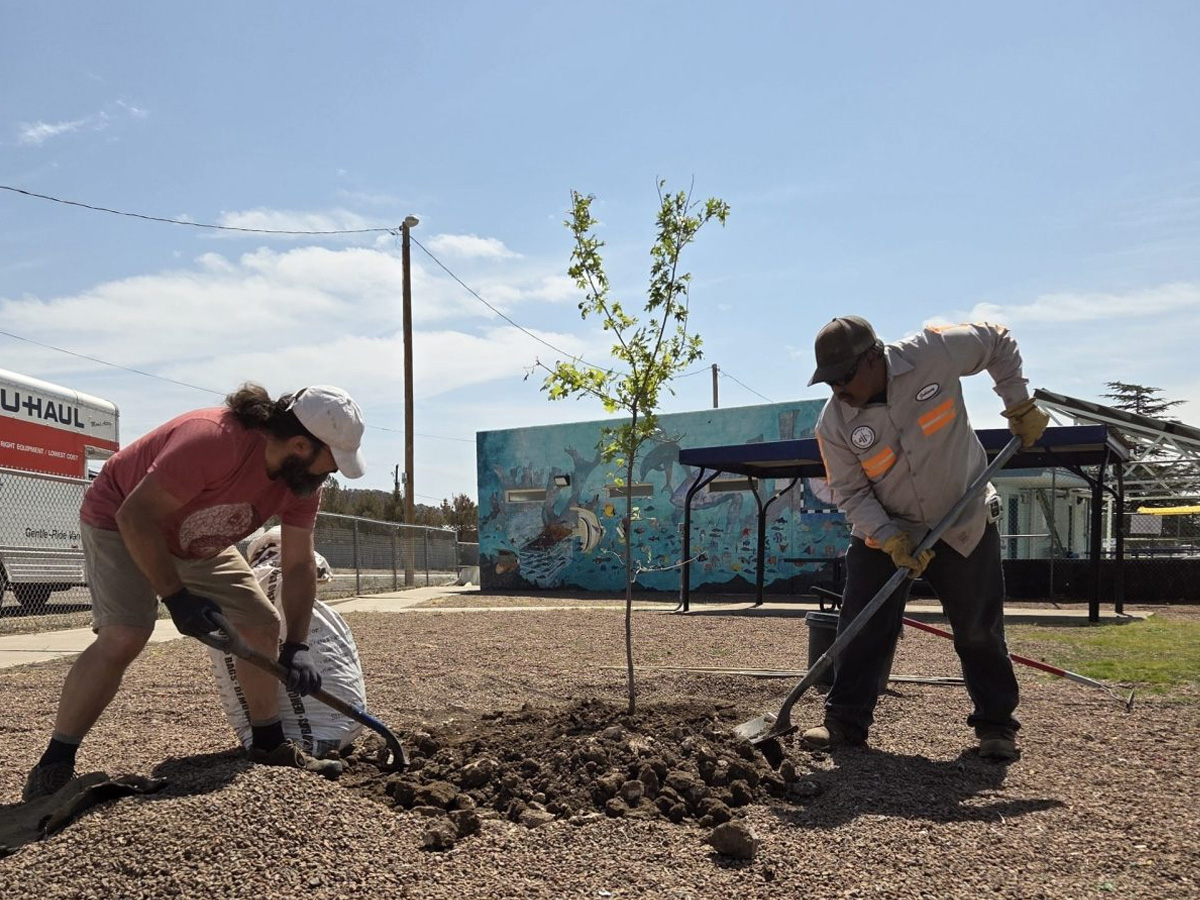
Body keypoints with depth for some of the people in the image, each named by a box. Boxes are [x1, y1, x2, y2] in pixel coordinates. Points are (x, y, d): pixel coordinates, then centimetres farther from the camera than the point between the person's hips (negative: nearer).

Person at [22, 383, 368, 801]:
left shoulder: (303, 477, -17)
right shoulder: (213, 440, -40)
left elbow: (299, 566, -10)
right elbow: (136, 517, -35)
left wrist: (296, 647, -18)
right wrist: (176, 597, -33)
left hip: (199, 541, 7)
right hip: (122, 522, -7)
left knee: (263, 623, 2)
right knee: (124, 635, -25)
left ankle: (269, 744, 14)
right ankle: (53, 765, -11)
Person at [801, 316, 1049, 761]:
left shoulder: (935, 353, -21)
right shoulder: (833, 424, -17)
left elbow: (997, 341, -2)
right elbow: (851, 494, -10)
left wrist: (1020, 406, -5)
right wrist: (891, 540, -23)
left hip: (963, 526, -1)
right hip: (882, 531, 1)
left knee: (979, 631, 6)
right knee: (861, 628, -3)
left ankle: (996, 724, 23)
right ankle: (846, 721, 9)